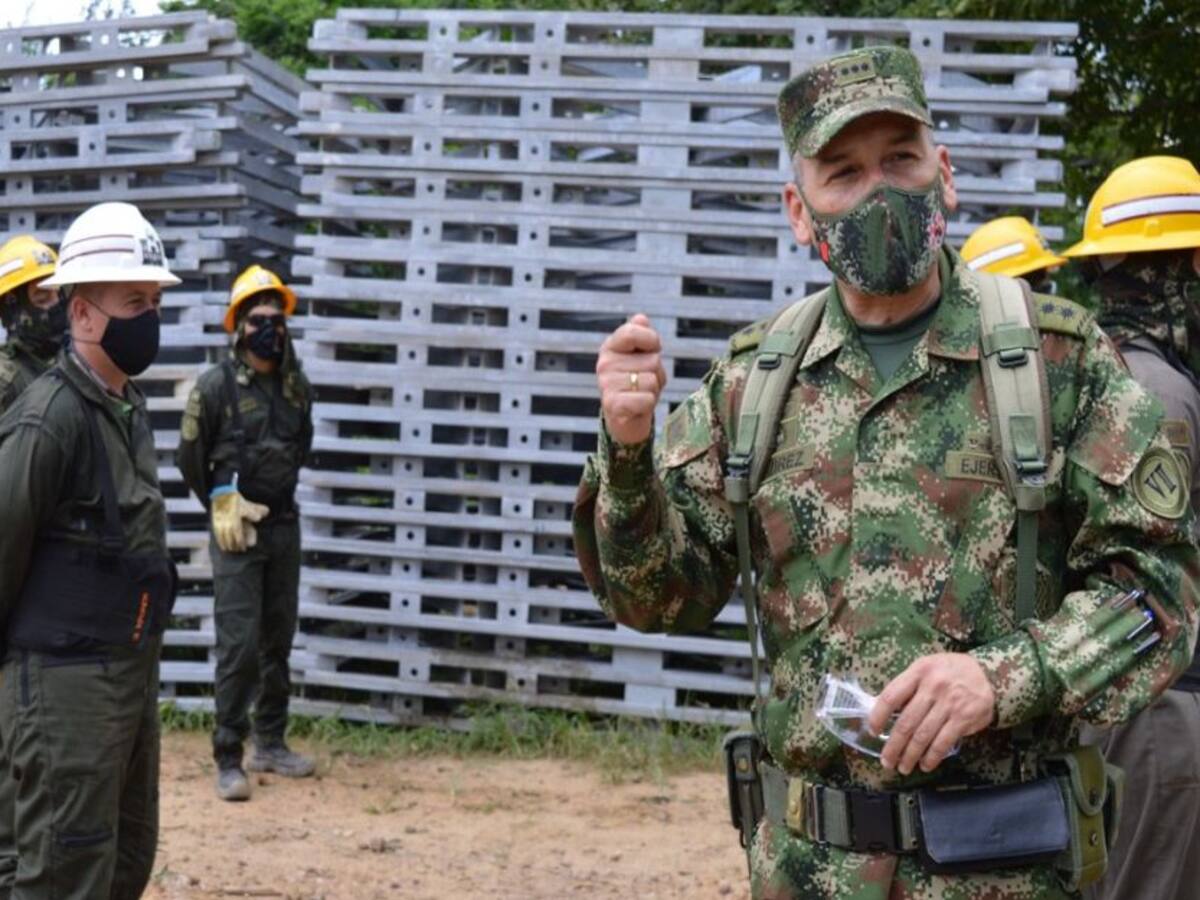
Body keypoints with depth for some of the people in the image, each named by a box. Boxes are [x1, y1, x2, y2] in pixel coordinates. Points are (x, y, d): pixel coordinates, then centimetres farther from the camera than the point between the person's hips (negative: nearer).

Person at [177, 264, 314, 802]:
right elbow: (191, 456, -1)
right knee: (239, 645, -7)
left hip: (284, 526, 5)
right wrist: (221, 506, 3)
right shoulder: (217, 385, -9)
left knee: (278, 641, 12)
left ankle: (270, 745, 23)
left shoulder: (296, 385, 5)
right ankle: (228, 761, -2)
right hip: (236, 532, -5)